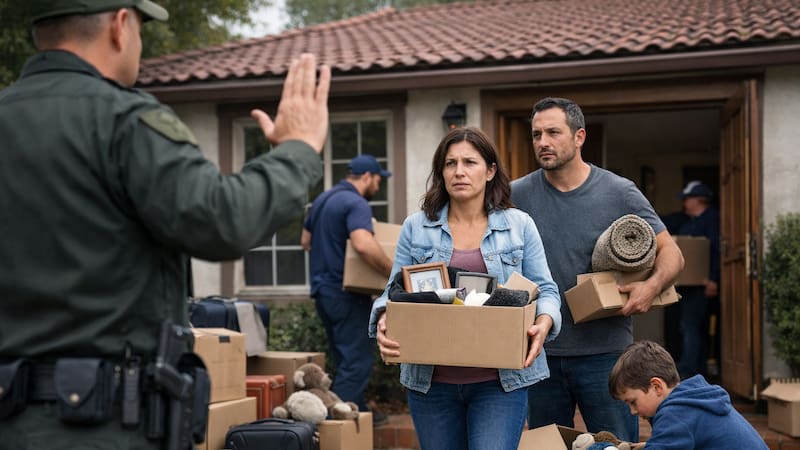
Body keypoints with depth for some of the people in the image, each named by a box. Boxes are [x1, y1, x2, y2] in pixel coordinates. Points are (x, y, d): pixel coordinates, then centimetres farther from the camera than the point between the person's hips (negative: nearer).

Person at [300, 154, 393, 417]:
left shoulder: (323, 199, 15)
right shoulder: (356, 203, -15)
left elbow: (306, 241, 25)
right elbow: (364, 245, -32)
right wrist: (394, 274, -24)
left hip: (323, 289, 10)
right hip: (346, 291, -10)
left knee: (344, 358, 17)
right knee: (357, 361, -6)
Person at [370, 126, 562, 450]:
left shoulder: (519, 225, 4)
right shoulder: (416, 228, 5)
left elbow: (545, 290, 5)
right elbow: (395, 292, 6)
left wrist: (543, 323, -16)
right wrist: (385, 320, -15)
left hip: (500, 379, -2)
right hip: (431, 379, 2)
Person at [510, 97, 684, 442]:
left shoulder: (619, 193, -2)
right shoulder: (517, 196, 1)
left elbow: (670, 252, 0)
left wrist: (653, 285, -21)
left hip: (605, 352, -2)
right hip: (541, 353, 2)